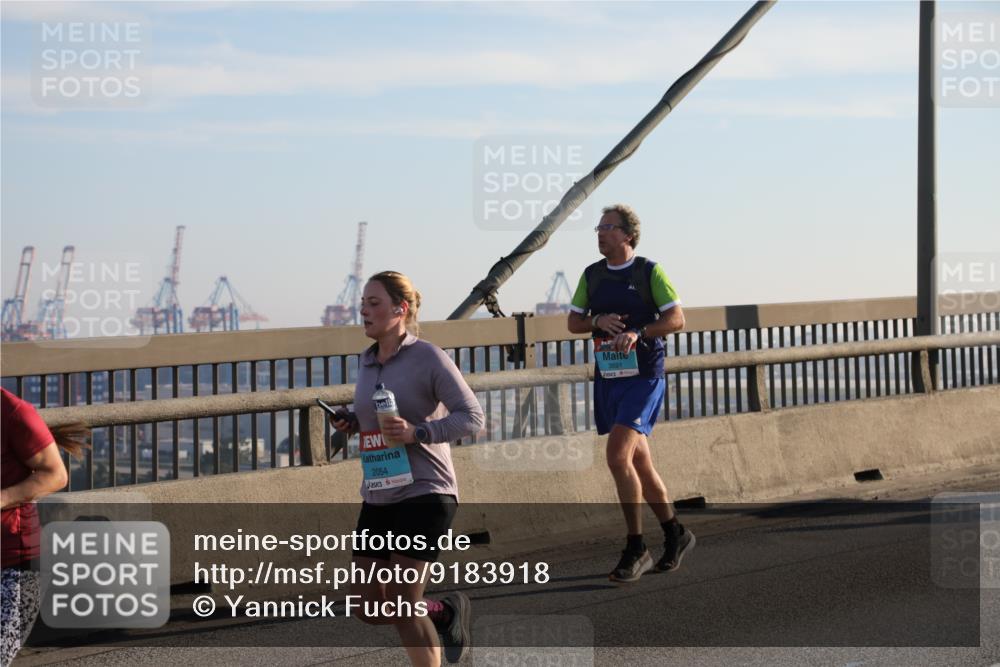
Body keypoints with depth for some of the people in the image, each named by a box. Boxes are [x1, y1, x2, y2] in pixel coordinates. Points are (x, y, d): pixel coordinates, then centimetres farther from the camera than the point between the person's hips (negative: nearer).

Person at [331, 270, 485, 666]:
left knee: (402, 606, -10)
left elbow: (473, 418, -12)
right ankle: (446, 612, 29)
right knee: (369, 609, 5)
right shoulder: (368, 362, 11)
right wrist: (353, 422, 6)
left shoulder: (429, 358, -9)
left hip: (425, 494, -7)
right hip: (379, 497, 7)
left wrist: (417, 433, -25)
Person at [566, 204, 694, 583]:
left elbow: (677, 318, -8)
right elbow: (573, 323, 13)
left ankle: (635, 549, -8)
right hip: (607, 378, 6)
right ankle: (675, 535, 26)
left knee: (618, 456, -17)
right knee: (639, 462, 11)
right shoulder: (592, 275, 11)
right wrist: (598, 321, -8)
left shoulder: (649, 272, -4)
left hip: (643, 377, -6)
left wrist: (638, 333, -22)